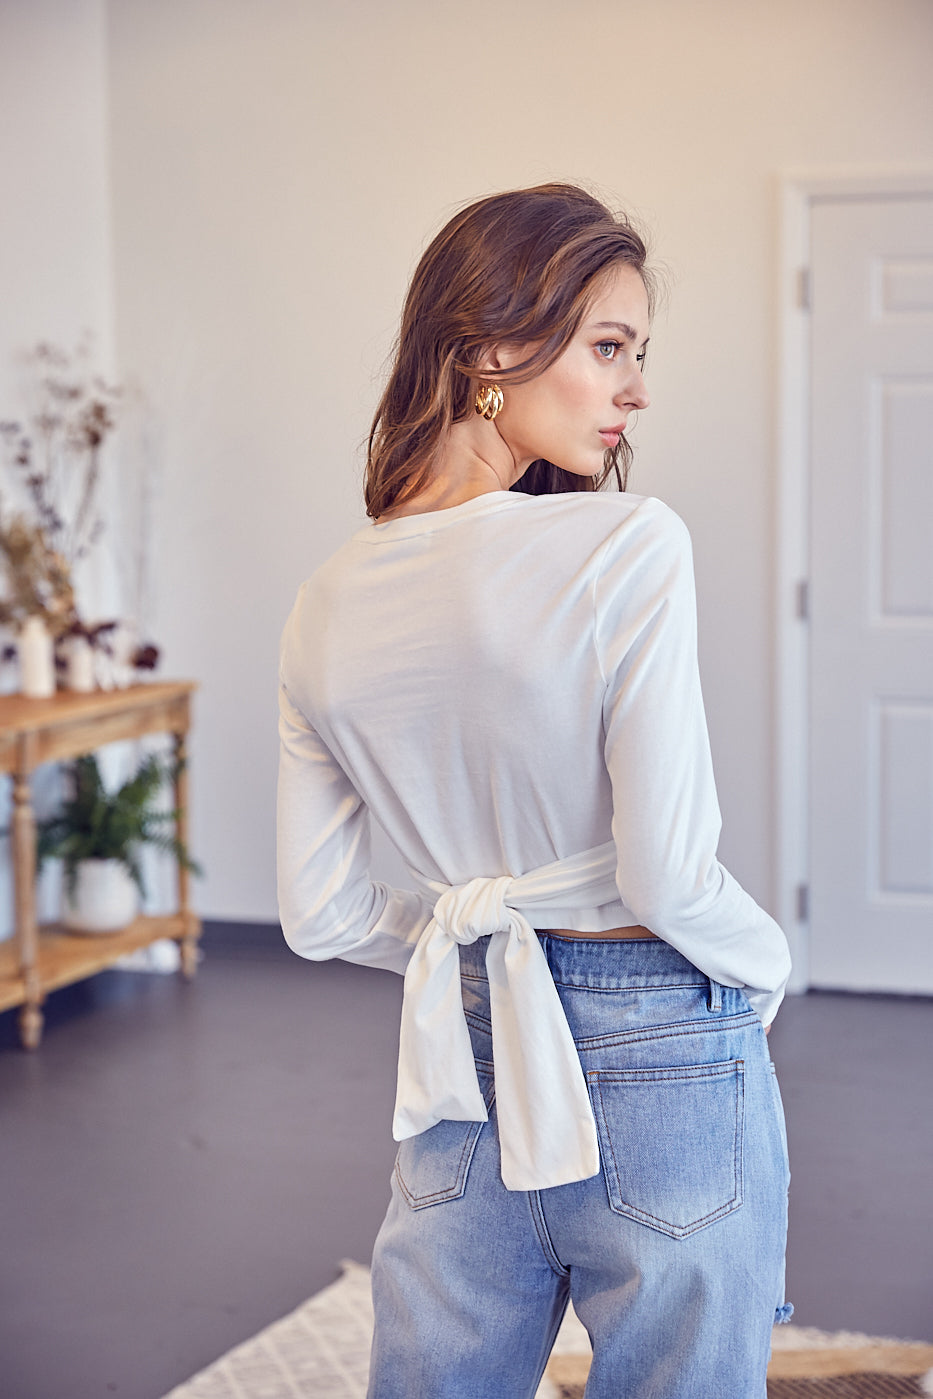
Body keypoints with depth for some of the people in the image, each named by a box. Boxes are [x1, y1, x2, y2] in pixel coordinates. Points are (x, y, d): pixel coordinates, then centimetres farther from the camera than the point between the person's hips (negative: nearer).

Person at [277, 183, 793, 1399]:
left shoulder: (330, 604, 0)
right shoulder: (630, 548, -19)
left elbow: (320, 916, 5)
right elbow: (669, 875, -18)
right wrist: (766, 965, 2)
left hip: (464, 1056, 5)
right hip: (664, 1062, -5)